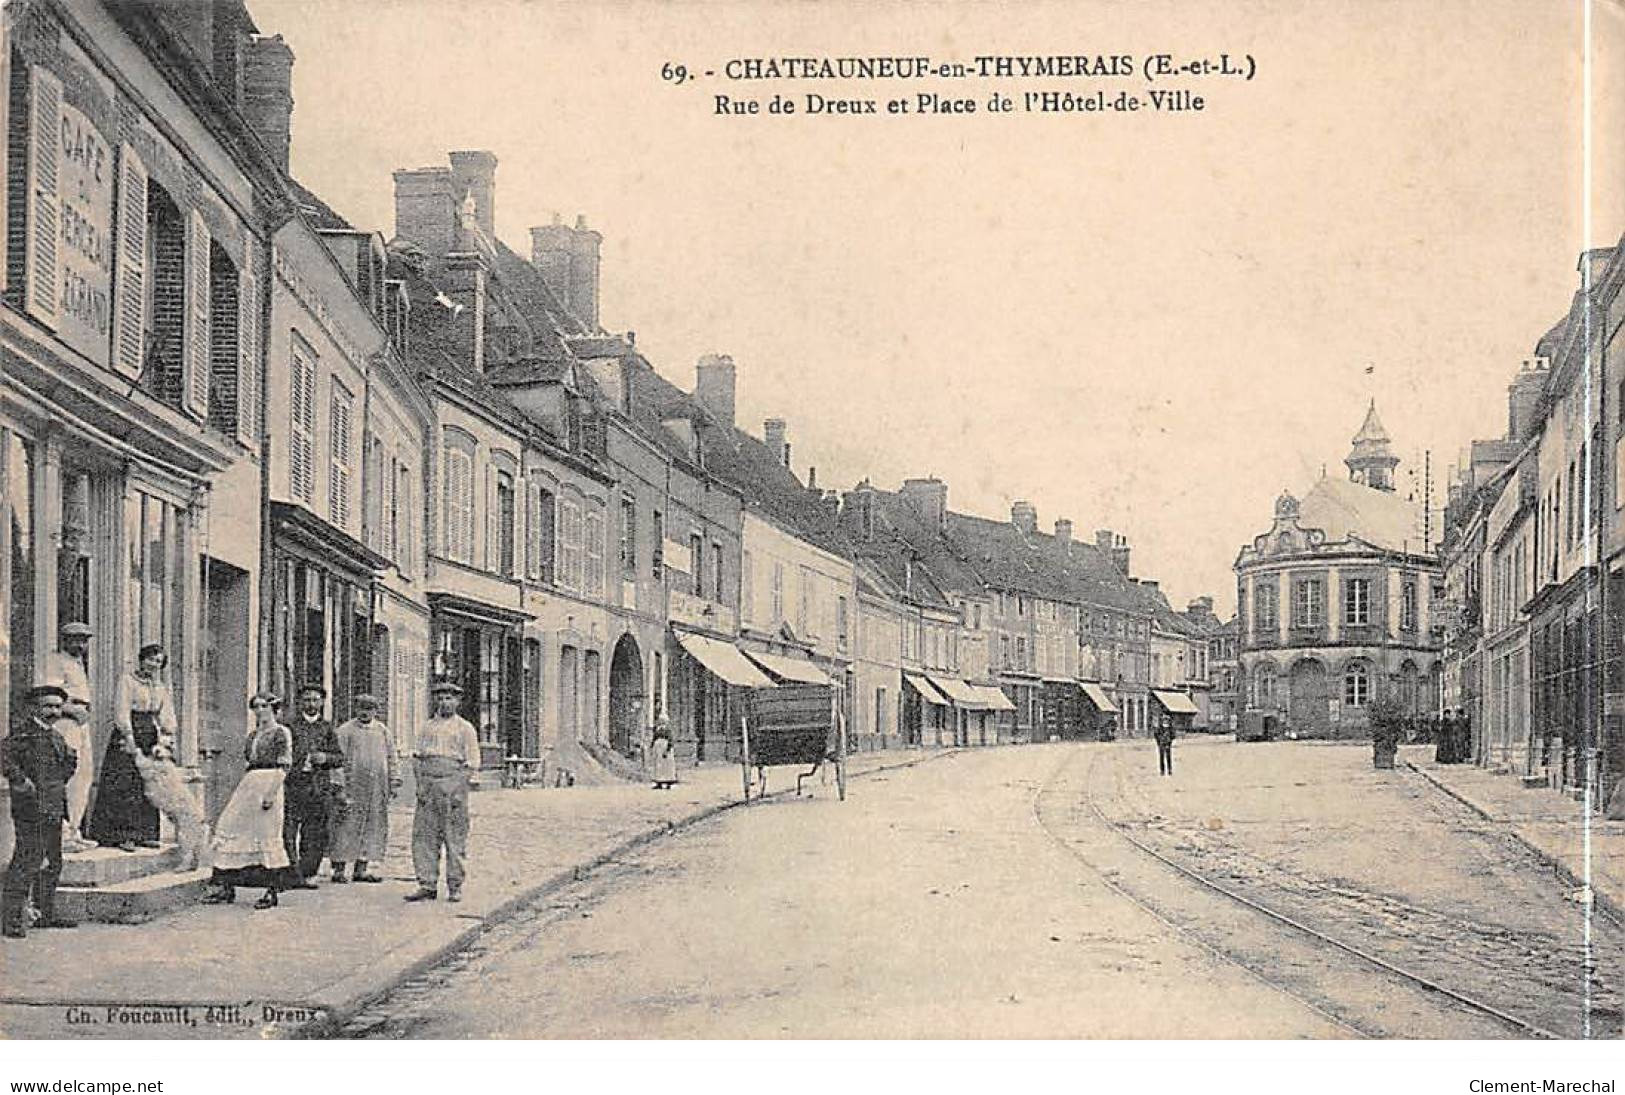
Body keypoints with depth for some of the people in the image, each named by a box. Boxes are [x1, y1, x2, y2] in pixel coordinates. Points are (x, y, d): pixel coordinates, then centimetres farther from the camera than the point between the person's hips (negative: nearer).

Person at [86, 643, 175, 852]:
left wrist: (165, 739, -7)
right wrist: (130, 740, -17)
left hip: (151, 737, 6)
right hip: (128, 735, -6)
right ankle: (123, 836, -8)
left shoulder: (162, 688, 15)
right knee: (125, 786, -8)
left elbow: (166, 717, 8)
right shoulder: (128, 682, -2)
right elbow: (122, 712, -10)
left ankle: (144, 833, 8)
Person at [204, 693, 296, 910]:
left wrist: (271, 792, -18)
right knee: (231, 828, 0)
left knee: (267, 834, -6)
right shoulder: (253, 734, 18)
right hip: (248, 784, 8)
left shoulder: (281, 733, -3)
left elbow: (283, 767, -10)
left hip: (268, 784, -8)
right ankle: (226, 888, 4)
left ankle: (272, 891, -1)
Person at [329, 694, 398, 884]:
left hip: (377, 790, 4)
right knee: (347, 828, -6)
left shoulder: (383, 731, 13)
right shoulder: (344, 731, 0)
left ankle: (361, 869, 10)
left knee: (373, 828, 4)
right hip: (353, 787, -4)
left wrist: (393, 783, 10)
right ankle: (339, 869, -1)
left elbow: (391, 759, 17)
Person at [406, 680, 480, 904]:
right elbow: (417, 759, 17)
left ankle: (455, 887, 4)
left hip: (453, 784, -4)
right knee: (423, 836, -2)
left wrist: (462, 791, -8)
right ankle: (427, 886, 2)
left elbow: (472, 763, 1)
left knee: (455, 839, -2)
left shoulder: (465, 728, 5)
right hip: (428, 786, 4)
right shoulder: (426, 728, 17)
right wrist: (421, 786, 4)